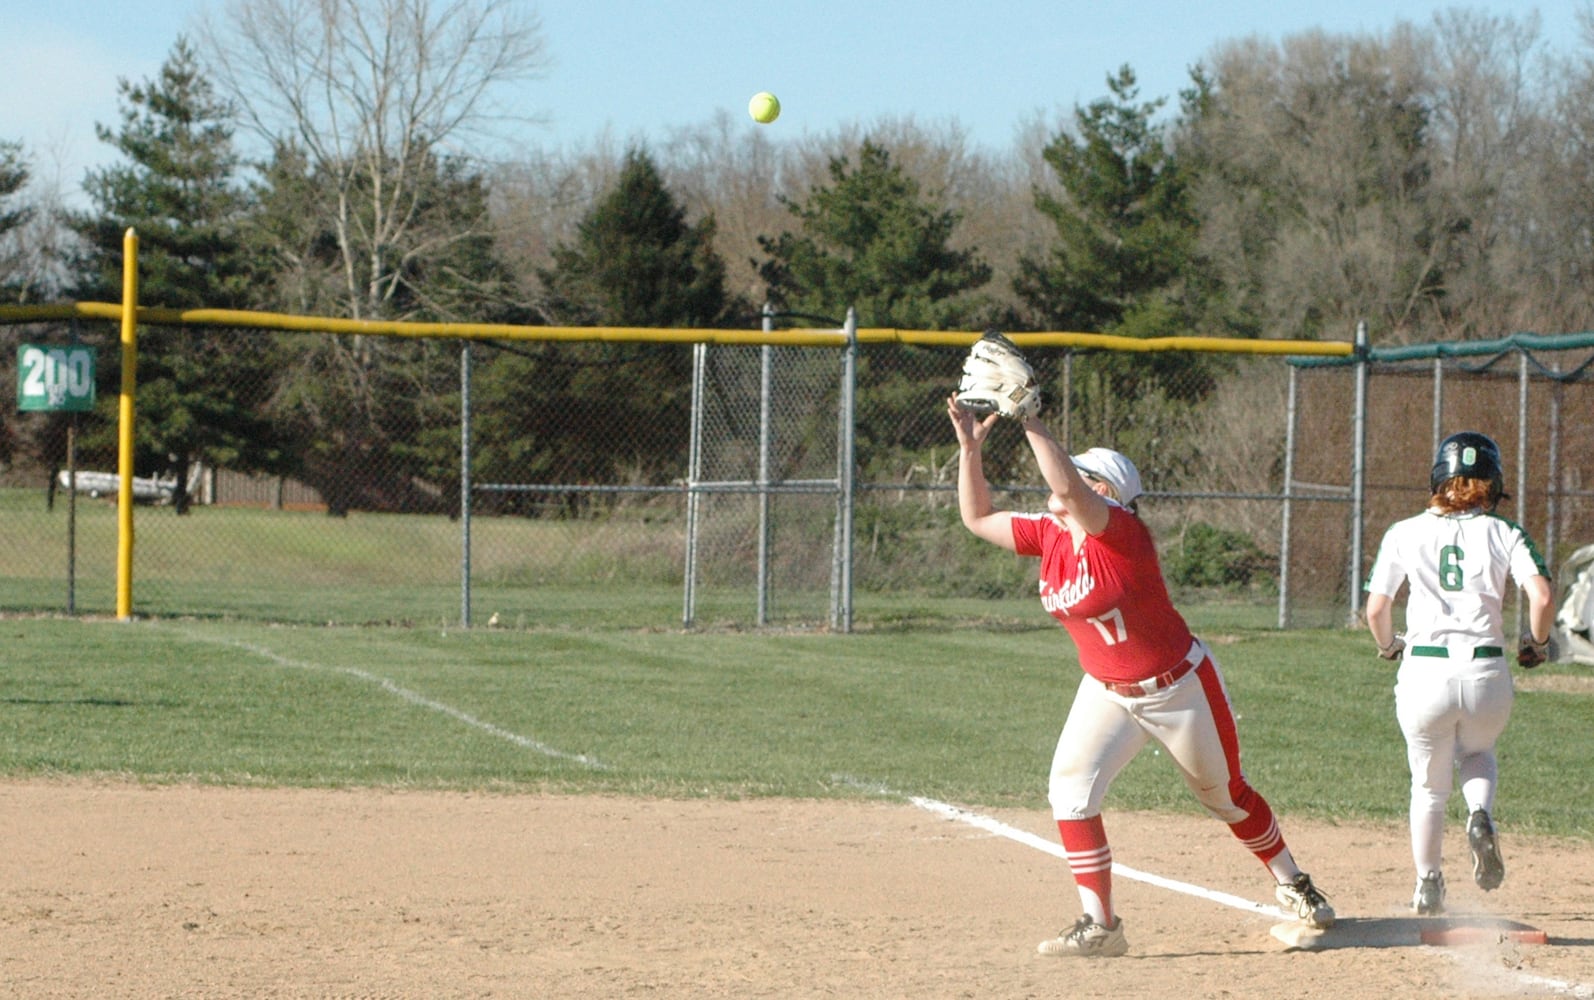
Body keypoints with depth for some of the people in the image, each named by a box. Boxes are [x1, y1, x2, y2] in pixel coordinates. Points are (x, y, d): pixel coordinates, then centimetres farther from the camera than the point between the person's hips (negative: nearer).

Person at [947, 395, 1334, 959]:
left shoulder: (1121, 535, -27)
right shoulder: (1048, 536, -4)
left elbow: (1066, 488, -44)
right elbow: (977, 518, 1)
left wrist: (1029, 421, -43)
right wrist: (970, 448, -10)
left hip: (1180, 688, -6)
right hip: (1108, 695, 6)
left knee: (1225, 795, 13)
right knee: (1070, 788, -15)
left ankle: (1292, 885, 38)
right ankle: (1099, 925, -11)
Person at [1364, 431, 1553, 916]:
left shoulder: (1405, 534, 5)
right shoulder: (1504, 535, 4)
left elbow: (1376, 609, 3)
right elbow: (1540, 595, -8)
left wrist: (1388, 645, 23)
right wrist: (1535, 643, 11)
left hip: (1425, 672, 0)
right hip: (1487, 672, 0)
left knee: (1430, 785, 20)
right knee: (1478, 754, 29)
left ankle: (1428, 887, 24)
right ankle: (1481, 816, -1)